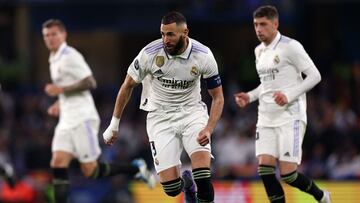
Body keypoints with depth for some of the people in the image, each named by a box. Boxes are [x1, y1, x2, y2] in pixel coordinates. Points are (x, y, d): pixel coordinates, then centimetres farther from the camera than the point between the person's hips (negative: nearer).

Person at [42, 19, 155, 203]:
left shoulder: (70, 56, -10)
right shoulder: (54, 60, 19)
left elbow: (90, 83, -18)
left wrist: (61, 90, -19)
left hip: (82, 119, -9)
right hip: (67, 122, 9)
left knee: (90, 170, -6)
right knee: (58, 164, -6)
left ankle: (136, 169, 12)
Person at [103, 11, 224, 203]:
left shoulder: (203, 55, -14)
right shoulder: (150, 53, -16)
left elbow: (217, 97, -3)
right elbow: (127, 86, 1)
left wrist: (209, 129, -19)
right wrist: (114, 125, 5)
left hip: (192, 112, 0)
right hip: (160, 116, 0)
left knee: (203, 176, -23)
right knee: (170, 187, -10)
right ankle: (185, 182, 26)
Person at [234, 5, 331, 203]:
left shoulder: (290, 46, -8)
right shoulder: (259, 51, 15)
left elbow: (314, 75, -9)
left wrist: (289, 95, -20)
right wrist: (250, 96, 10)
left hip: (290, 118, -7)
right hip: (266, 119, 7)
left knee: (288, 173, -12)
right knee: (265, 169, -9)